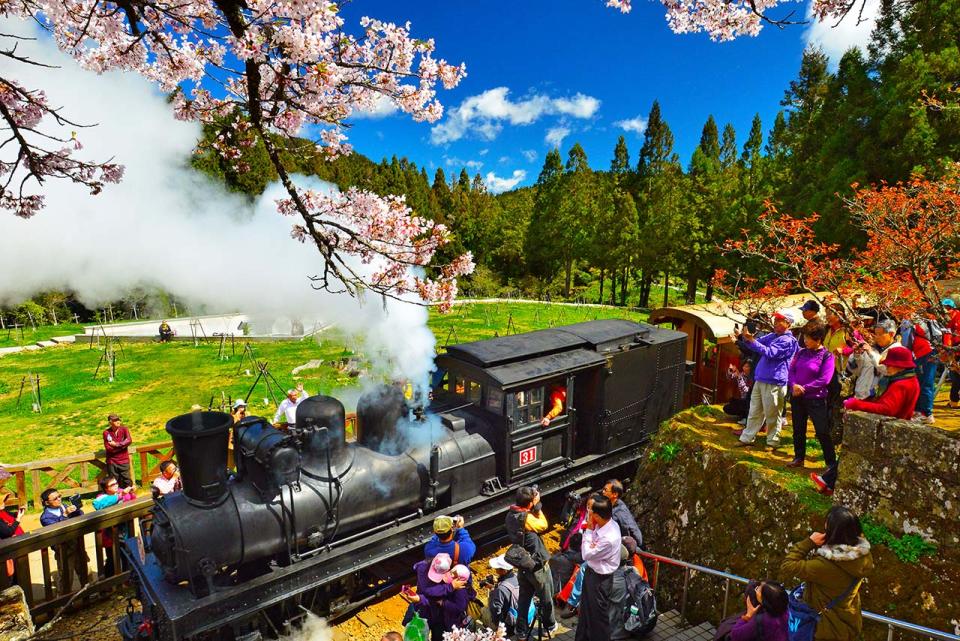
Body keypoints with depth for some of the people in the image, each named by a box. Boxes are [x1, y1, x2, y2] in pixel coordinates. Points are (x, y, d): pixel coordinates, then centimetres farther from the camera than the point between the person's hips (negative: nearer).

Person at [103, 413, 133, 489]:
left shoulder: (124, 429, -1)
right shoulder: (106, 433, -5)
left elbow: (129, 440, -16)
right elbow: (108, 448, -10)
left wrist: (116, 444, -18)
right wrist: (122, 445, -13)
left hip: (124, 460, 1)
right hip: (112, 462, -1)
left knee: (127, 481, 5)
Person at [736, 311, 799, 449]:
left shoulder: (788, 340, -13)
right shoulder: (772, 336, 14)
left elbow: (770, 353, -24)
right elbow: (757, 344, 14)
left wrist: (751, 339, -29)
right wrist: (742, 337, -7)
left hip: (774, 383, -8)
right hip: (760, 380, 8)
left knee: (771, 415, 3)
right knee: (754, 412, 13)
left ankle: (773, 441, 16)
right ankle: (747, 438, 20)